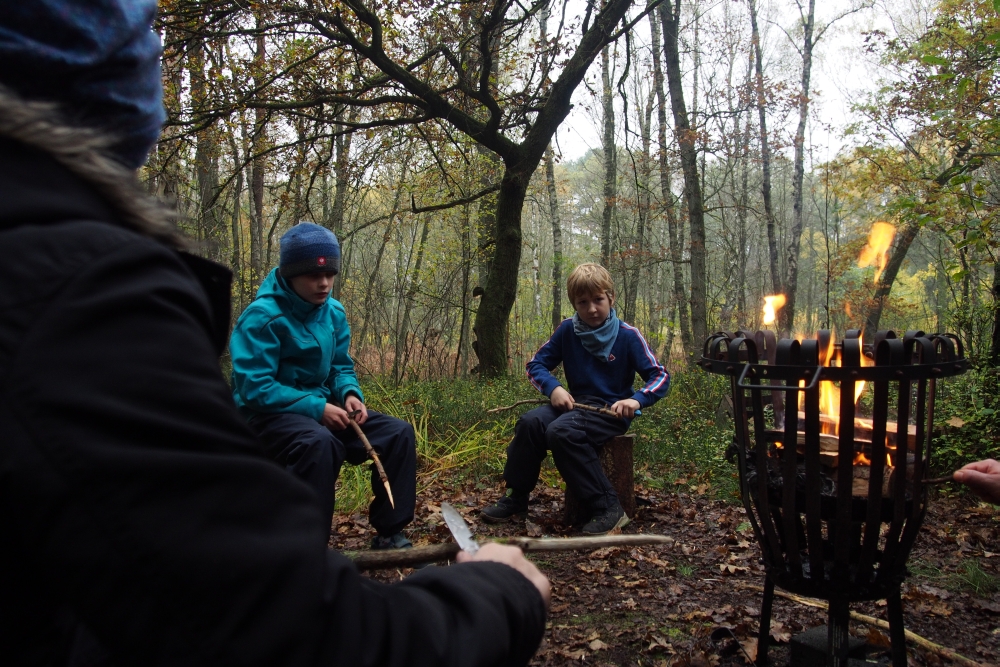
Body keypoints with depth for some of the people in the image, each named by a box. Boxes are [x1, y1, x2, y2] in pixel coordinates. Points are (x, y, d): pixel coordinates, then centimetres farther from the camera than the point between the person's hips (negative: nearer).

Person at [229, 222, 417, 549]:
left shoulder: (334, 312, 3)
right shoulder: (262, 316, -18)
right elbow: (254, 387, -23)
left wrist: (351, 395, -12)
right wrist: (317, 408, -26)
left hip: (322, 409, 7)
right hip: (267, 414, -7)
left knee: (398, 432, -8)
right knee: (318, 443, -40)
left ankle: (390, 532, 1)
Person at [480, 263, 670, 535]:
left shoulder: (627, 336, -7)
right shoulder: (568, 330, 2)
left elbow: (660, 377, -7)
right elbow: (536, 365, 7)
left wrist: (637, 400, -27)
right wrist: (553, 388, -14)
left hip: (611, 410, -4)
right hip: (575, 403, 5)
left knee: (562, 431, -33)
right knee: (530, 422, -24)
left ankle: (608, 508, -25)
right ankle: (517, 498, -7)